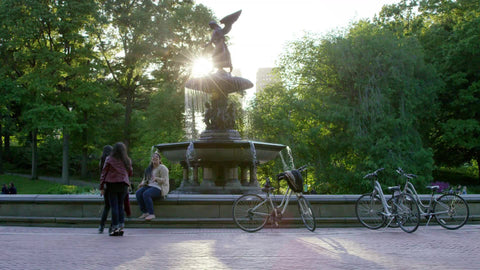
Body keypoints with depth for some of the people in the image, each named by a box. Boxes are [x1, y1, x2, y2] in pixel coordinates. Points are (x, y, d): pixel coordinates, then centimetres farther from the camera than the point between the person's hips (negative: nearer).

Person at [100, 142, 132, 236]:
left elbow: (104, 173, -2)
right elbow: (131, 173, 14)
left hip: (112, 184, -2)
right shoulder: (127, 161, 4)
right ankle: (121, 227, 7)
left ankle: (115, 228, -3)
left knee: (114, 207, 0)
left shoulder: (109, 159, -2)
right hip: (123, 185, 3)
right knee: (120, 206, 11)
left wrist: (102, 187, 2)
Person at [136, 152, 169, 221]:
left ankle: (151, 214, -32)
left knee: (146, 194, -34)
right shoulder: (149, 168, 18)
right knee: (138, 193, -23)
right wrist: (142, 184, -3)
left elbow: (164, 180, -14)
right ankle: (145, 212, -23)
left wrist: (156, 178, -32)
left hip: (159, 188, -7)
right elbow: (145, 179, 19)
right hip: (149, 186, 7)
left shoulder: (162, 168, -5)